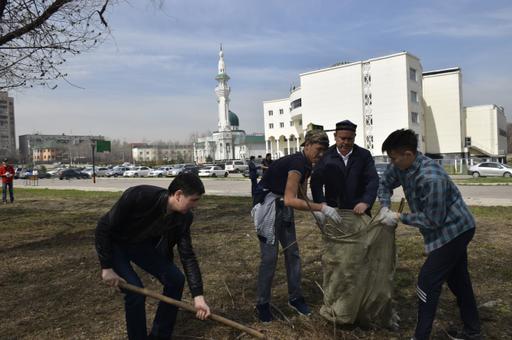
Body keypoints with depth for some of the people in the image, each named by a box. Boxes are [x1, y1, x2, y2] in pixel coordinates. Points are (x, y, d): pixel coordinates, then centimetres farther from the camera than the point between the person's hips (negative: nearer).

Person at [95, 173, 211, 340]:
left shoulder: (183, 217, -19)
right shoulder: (138, 196, -37)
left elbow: (187, 256, -14)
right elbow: (104, 226, -25)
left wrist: (198, 295, -19)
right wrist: (106, 267, -23)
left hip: (143, 244, 5)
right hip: (114, 244, -5)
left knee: (176, 280, -5)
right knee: (135, 291, -21)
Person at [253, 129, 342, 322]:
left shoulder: (306, 165, 5)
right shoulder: (297, 163, -24)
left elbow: (301, 196, 4)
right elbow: (290, 200, -33)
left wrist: (317, 212, -12)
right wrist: (322, 207, -33)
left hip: (283, 207, 9)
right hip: (268, 207, -9)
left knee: (293, 253, 10)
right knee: (269, 257, -4)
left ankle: (295, 298, 24)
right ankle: (262, 304, 12)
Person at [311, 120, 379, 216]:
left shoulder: (364, 155, 2)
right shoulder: (326, 156, -2)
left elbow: (373, 180, -5)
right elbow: (316, 182, -7)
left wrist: (365, 202, -22)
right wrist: (323, 205, -22)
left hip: (359, 211, 1)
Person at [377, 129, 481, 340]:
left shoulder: (431, 178, -33)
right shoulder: (401, 166, -8)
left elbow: (433, 220, -28)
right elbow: (385, 183, 9)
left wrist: (399, 218, -20)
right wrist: (385, 207, -7)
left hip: (453, 230, -9)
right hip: (454, 229, 9)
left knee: (428, 281, -5)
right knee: (458, 279, 20)